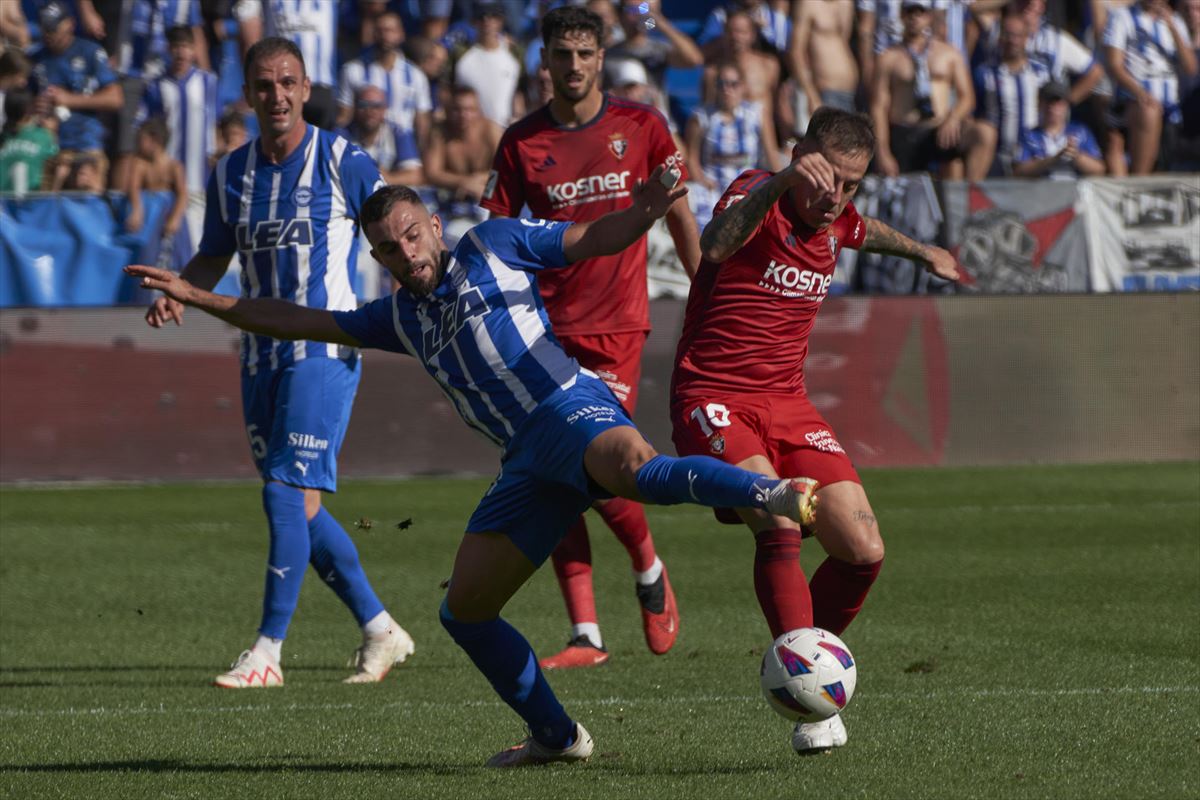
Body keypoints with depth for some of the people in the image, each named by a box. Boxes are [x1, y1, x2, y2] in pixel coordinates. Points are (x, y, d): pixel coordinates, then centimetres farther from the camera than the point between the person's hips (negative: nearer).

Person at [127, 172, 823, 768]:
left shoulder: (494, 245, 11)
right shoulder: (401, 318, 25)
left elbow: (597, 239, 8)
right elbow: (299, 322, 31)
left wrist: (643, 213, -14)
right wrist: (195, 297, 30)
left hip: (573, 408, -7)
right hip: (529, 459, 7)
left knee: (632, 467, -41)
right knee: (465, 610, 4)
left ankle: (776, 494, -61)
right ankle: (556, 736, 15)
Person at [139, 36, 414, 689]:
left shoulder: (344, 163, -5)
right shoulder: (230, 174, 9)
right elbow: (214, 257, 20)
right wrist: (176, 292, 1)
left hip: (325, 349, -6)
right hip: (261, 355, 6)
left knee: (290, 494, -15)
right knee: (298, 509, 7)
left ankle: (267, 652, -13)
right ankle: (379, 629, 21)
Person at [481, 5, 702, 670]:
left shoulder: (640, 127, 1)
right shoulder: (521, 142, 2)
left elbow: (676, 211, 12)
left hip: (617, 323, -2)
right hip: (548, 328, 2)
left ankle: (648, 569, 17)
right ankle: (585, 635, 4)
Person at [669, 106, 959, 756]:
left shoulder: (835, 221, 8)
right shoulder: (758, 195, -14)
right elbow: (714, 247, -39)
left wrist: (920, 251, 53)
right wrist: (781, 182, -51)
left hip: (788, 406, 7)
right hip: (713, 402, -7)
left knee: (863, 552, -6)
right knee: (779, 524, -30)